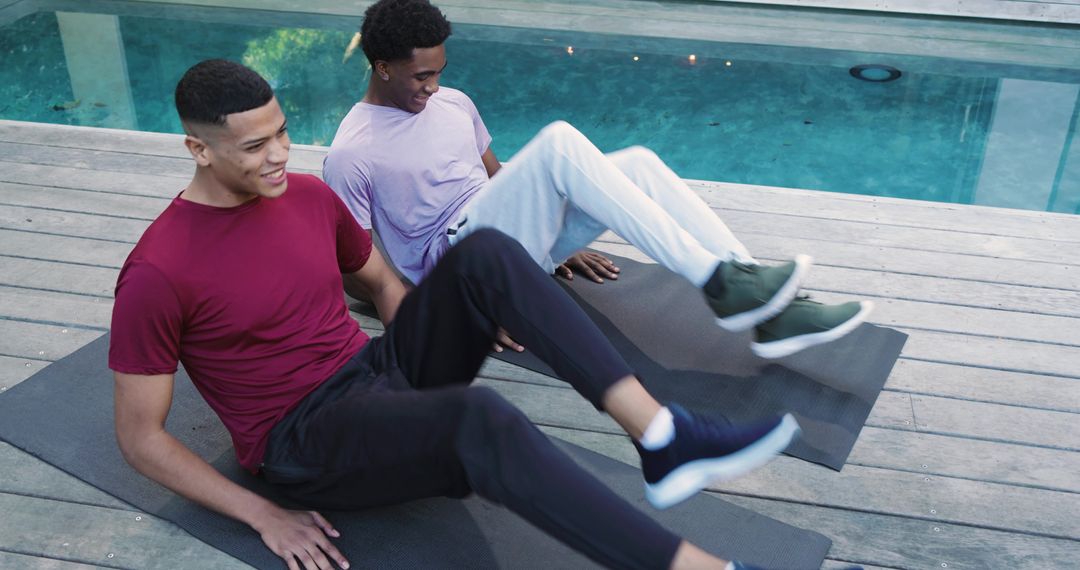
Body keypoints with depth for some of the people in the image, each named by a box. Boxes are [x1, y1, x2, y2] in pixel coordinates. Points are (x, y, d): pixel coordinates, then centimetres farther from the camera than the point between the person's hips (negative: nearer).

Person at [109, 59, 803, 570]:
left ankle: (661, 436, -28)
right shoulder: (158, 274, -13)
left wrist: (427, 352, 3)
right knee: (477, 417, -38)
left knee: (484, 254, -20)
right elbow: (140, 436, -8)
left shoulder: (310, 195, 5)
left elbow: (381, 280, 20)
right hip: (308, 442, -6)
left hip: (380, 370, 7)